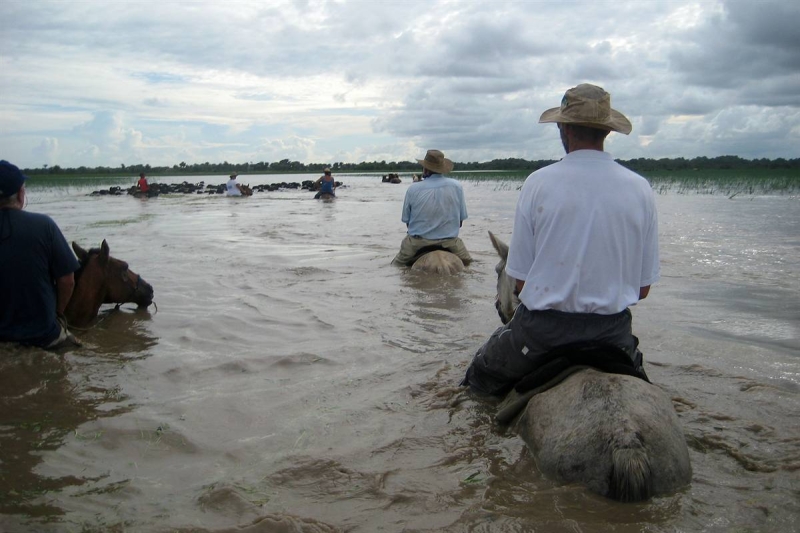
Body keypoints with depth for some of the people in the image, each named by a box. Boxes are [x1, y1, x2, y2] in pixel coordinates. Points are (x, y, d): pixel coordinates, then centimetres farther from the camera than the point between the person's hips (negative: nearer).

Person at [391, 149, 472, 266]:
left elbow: (407, 221, -1)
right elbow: (460, 221, 1)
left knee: (396, 264, 25)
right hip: (449, 242, 1)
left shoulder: (413, 189, -10)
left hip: (417, 242, 0)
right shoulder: (456, 186, -6)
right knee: (467, 262, 26)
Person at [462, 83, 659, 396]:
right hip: (612, 331, 2)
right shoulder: (641, 188, -2)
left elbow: (520, 280, -6)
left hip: (543, 328, -1)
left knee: (479, 374, 25)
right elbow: (643, 288, 4)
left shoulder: (538, 183, -9)